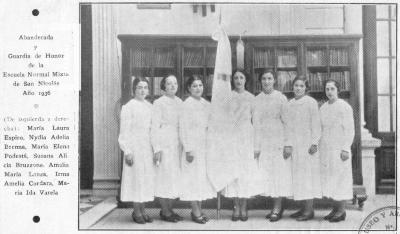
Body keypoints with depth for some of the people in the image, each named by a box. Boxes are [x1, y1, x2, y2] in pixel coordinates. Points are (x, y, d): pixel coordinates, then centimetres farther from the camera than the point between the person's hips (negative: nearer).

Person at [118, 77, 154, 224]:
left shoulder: (149, 106, 11)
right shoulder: (128, 107, -5)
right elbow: (124, 131, -8)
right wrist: (127, 151, -13)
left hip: (148, 147, 6)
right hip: (135, 147, -6)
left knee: (147, 179, 7)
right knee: (136, 178, -2)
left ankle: (142, 210, 17)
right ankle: (136, 212, 8)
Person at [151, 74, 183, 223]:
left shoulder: (180, 102, 12)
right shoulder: (159, 103, -4)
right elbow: (154, 126, -8)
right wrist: (157, 148, -14)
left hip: (178, 144, 6)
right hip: (164, 144, -6)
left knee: (177, 177, 7)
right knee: (165, 176, -3)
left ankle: (169, 209, 18)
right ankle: (165, 211, 7)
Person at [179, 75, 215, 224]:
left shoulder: (206, 104, 10)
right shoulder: (187, 104, -8)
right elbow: (184, 129, -12)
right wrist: (188, 149, -16)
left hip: (205, 146, 6)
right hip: (193, 147, -6)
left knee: (203, 177, 9)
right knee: (193, 177, -2)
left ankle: (198, 210, 19)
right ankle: (195, 212, 6)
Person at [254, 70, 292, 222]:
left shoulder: (281, 98, -3)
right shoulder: (257, 99, 5)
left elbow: (286, 121, -3)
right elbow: (256, 123, 5)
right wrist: (256, 146, 1)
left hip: (279, 140, -3)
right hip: (263, 141, 3)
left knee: (279, 173, -2)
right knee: (267, 174, 5)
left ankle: (277, 209, 2)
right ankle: (277, 207, 16)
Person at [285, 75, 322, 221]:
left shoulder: (311, 102, -4)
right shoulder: (290, 104, 12)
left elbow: (316, 125, -7)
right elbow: (288, 126, 13)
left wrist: (314, 143, -14)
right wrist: (288, 144, 7)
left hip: (307, 143, -6)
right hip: (294, 144, 6)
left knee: (308, 174, -5)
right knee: (298, 175, 6)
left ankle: (309, 210, -2)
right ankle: (305, 208, 12)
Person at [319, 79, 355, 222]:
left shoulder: (344, 107, -7)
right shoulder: (323, 107, 12)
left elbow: (350, 130, -10)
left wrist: (345, 149, -15)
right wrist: (318, 146, 12)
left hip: (339, 148, -6)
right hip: (325, 149, 6)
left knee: (340, 178, -3)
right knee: (328, 179, 7)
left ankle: (341, 211, 4)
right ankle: (335, 209, 15)